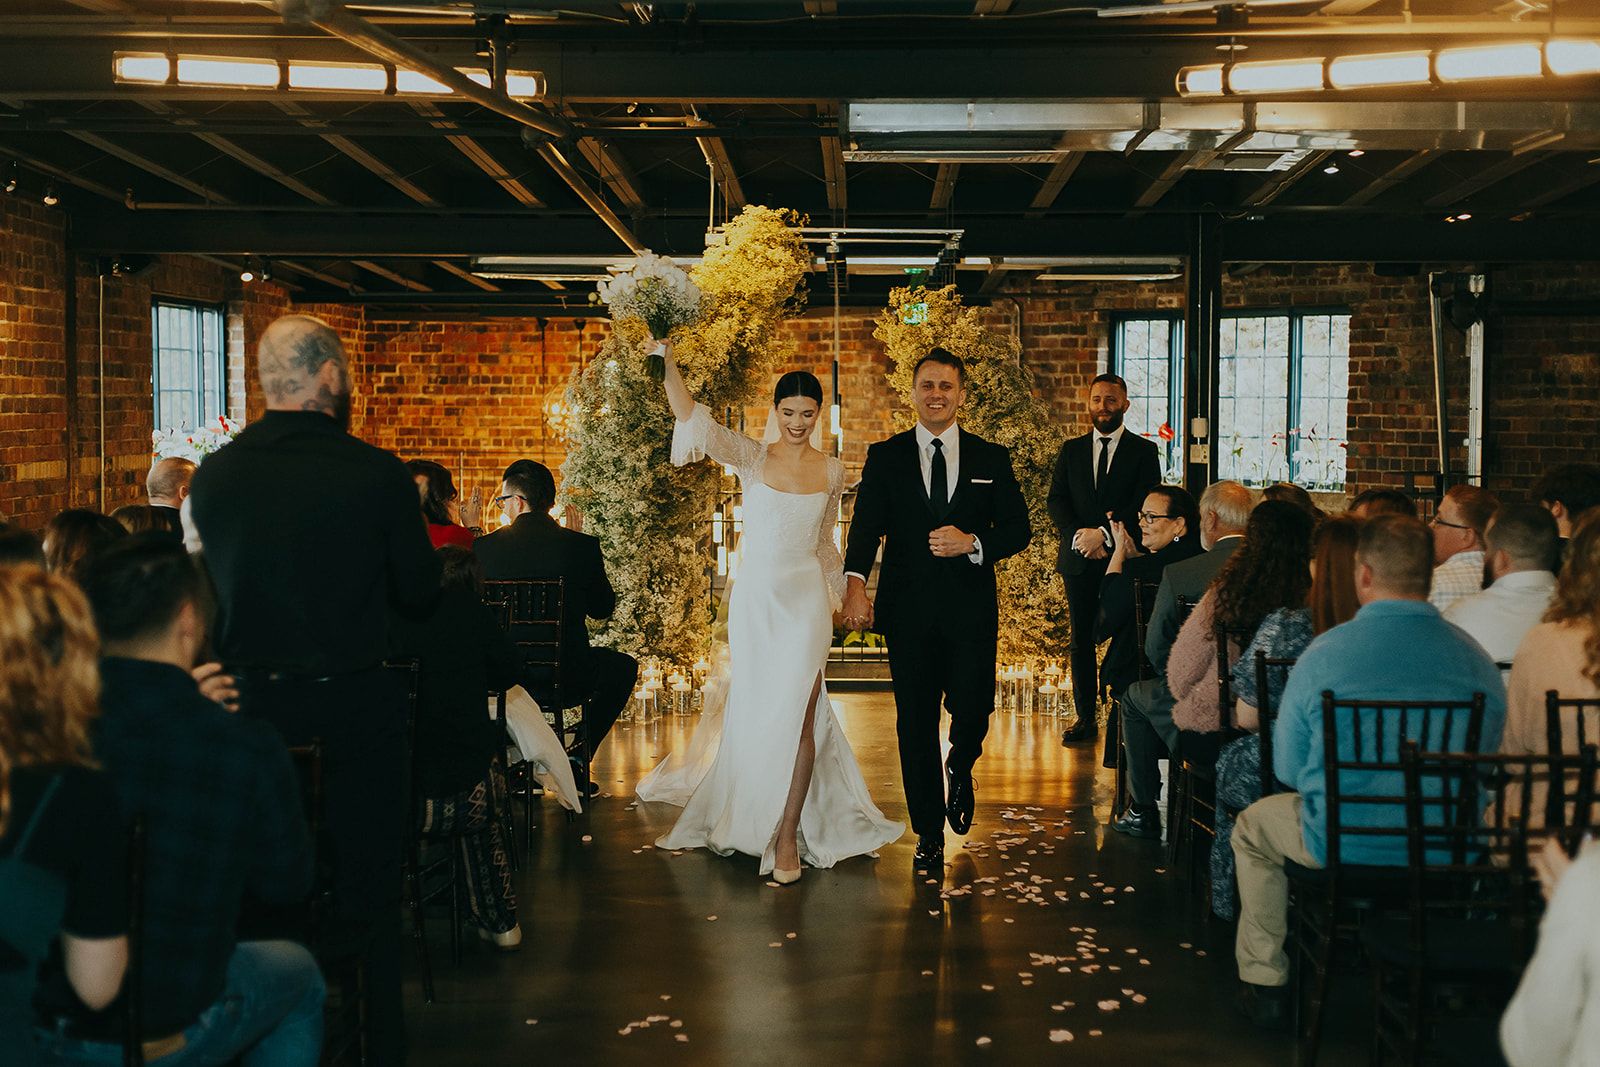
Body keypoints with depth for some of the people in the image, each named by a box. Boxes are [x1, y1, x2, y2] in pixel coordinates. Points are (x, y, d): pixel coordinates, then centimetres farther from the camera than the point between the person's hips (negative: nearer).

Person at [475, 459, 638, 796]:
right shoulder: (582, 546, -10)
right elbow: (603, 608, 4)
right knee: (623, 667, 28)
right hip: (567, 675, -2)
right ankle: (575, 760, 21)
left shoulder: (484, 547, -8)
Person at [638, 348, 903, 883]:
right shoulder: (752, 459, -3)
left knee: (797, 715, -5)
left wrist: (837, 598, 19)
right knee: (754, 713, 11)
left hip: (805, 602, 0)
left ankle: (787, 836, 4)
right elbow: (692, 418, -17)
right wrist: (668, 362, -29)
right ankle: (752, 816, 33)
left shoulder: (832, 472, 3)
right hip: (754, 598, 0)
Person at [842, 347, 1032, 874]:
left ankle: (959, 770, 30)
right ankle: (929, 835, 19)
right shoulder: (884, 456, 6)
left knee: (972, 710, -8)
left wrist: (973, 543, -14)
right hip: (908, 608, 0)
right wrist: (855, 581, -23)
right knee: (915, 725, 5)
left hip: (970, 609, 0)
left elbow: (1019, 528, 6)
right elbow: (866, 526, -5)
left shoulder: (991, 459, 8)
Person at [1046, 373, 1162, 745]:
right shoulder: (1071, 450, 13)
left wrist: (1105, 533, -16)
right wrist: (1079, 535, -11)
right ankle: (1086, 718, 11)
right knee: (1081, 640, 4)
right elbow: (1056, 501, 6)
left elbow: (1145, 504, -6)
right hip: (1080, 560, 3)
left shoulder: (1144, 450, 4)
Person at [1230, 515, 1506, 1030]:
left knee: (1253, 825, 26)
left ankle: (1265, 983, 31)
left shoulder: (1325, 653, -14)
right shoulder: (1476, 658, -5)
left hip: (1346, 847, -4)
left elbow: (1288, 770, -5)